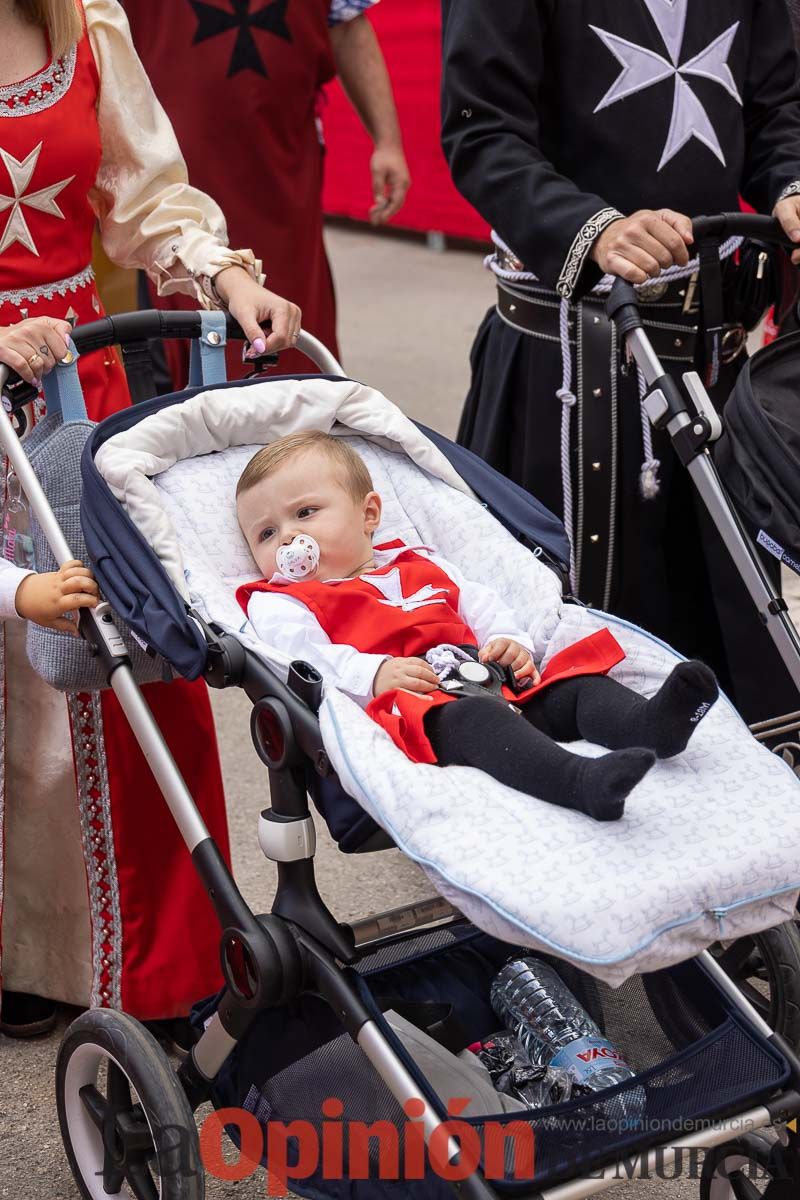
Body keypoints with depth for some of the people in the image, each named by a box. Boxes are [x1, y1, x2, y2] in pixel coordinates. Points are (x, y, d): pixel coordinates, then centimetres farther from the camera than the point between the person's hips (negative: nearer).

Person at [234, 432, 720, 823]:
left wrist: (510, 643, 5)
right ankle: (582, 780, -61)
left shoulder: (419, 564, 34)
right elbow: (301, 655, -3)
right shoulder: (278, 604, 16)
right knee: (470, 718, -38)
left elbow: (479, 602, 28)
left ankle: (651, 722, -42)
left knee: (578, 684, -14)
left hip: (495, 684, 7)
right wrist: (371, 674, -20)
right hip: (407, 704, -7)